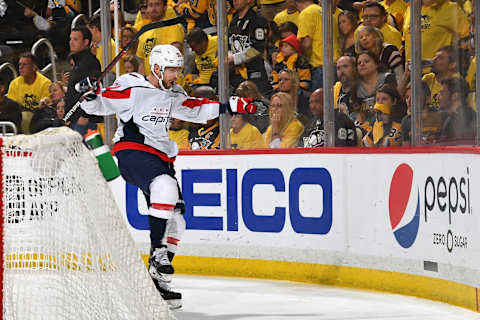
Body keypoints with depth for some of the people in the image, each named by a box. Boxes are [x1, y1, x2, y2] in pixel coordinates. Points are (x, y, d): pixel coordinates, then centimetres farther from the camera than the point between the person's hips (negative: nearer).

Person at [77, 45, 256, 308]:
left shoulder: (173, 95, 13)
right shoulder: (131, 88, -8)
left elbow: (197, 110, 23)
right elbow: (99, 106, -6)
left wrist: (232, 106, 16)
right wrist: (90, 94, -27)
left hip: (160, 158, 8)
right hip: (132, 152, -8)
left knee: (175, 221, 2)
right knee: (166, 186, -35)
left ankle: (158, 277, 9)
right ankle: (156, 253, -29)